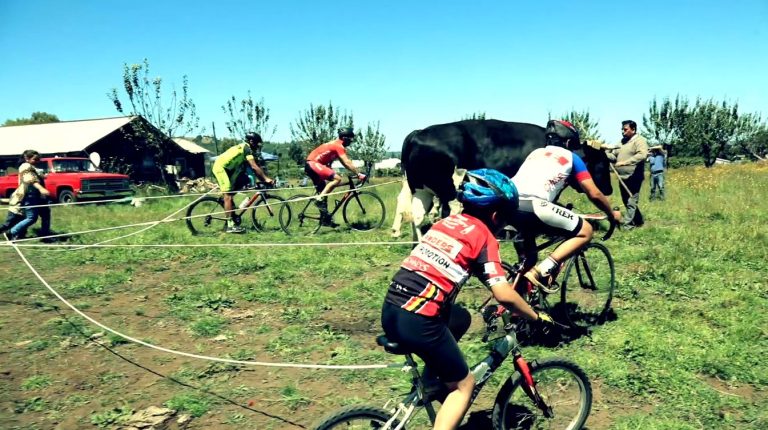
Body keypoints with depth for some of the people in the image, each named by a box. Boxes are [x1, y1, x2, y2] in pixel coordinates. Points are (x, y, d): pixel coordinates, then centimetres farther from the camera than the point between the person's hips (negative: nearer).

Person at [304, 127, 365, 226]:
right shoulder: (338, 146, -13)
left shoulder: (336, 145, 18)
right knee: (337, 178, -21)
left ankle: (325, 218, 17)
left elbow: (344, 163, 22)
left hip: (310, 165, 11)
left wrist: (356, 173, 16)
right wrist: (359, 174, -18)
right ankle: (320, 199, -19)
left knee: (323, 190, 14)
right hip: (313, 164, -11)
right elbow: (347, 163, -20)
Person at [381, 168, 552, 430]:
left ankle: (431, 380, 30)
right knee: (464, 384, 15)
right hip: (418, 321, -7)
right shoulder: (484, 237, 0)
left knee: (460, 319, 32)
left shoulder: (447, 222, 19)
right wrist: (537, 318, 10)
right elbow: (504, 296, -8)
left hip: (390, 310, 7)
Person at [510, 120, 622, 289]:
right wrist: (612, 214, 35)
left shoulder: (535, 152, 34)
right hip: (533, 206, -7)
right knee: (585, 232, 10)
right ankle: (543, 270, -5)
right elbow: (594, 194, 17)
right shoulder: (571, 157, 20)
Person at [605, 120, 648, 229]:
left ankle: (627, 225, -4)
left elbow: (642, 155, -26)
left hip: (633, 178, -9)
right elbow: (613, 155, 15)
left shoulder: (640, 141, -10)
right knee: (626, 201, 17)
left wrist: (625, 162, -33)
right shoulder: (622, 141, 16)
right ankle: (638, 220, 33)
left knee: (631, 202, -5)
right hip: (623, 177, 9)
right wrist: (603, 153, -6)